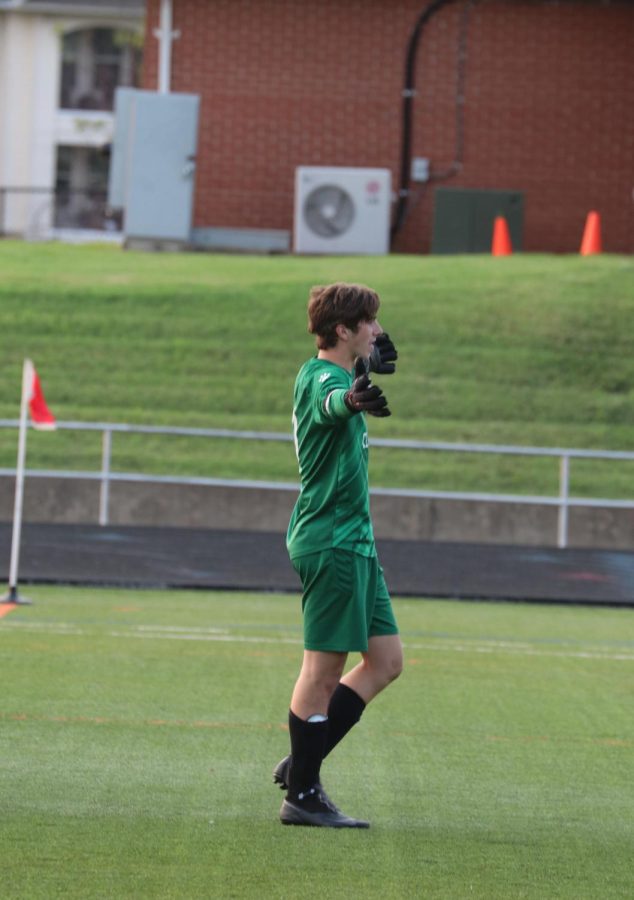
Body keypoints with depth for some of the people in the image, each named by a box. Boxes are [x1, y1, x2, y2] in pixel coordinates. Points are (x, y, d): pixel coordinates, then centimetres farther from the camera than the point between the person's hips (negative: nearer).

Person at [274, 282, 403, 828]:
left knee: (385, 660, 10)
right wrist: (353, 399, -63)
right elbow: (330, 404, -44)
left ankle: (301, 764, 15)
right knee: (325, 668, -6)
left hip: (355, 542, 10)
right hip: (330, 542, -10)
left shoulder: (331, 374, 15)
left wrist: (372, 367, 52)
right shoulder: (321, 377, -17)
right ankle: (302, 795, 1)